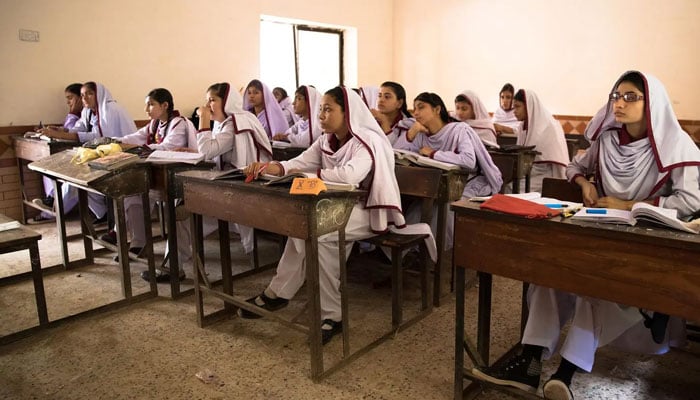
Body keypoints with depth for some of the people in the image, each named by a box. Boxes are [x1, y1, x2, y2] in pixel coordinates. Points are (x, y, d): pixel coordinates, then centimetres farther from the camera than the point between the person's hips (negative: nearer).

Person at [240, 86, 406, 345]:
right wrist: (274, 167, -24)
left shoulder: (367, 141, -17)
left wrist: (307, 175, -28)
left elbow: (350, 175, -35)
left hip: (367, 211, -7)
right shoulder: (326, 141, 8)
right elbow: (300, 162, -4)